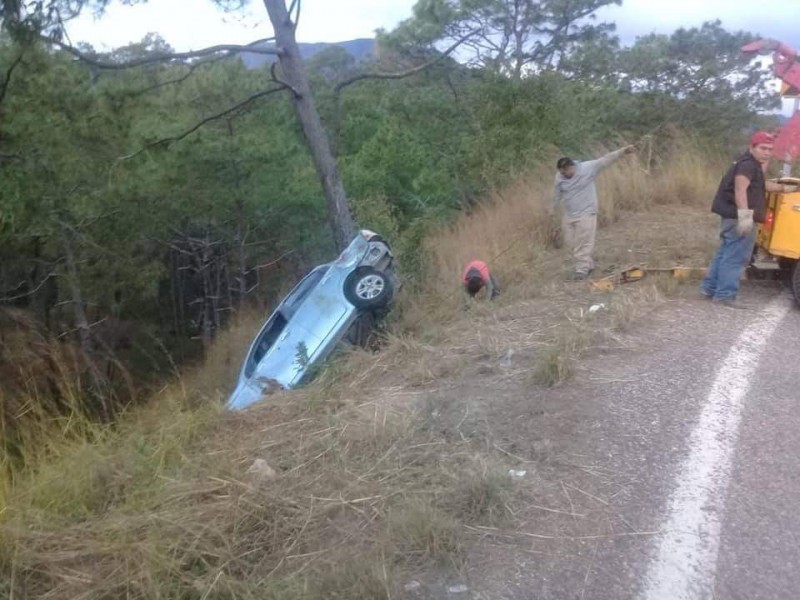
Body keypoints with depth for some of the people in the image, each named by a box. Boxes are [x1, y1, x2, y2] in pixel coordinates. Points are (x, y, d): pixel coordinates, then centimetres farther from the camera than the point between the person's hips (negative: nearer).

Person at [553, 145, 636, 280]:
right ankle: (588, 264, 24)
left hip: (585, 214, -5)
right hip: (568, 216, 5)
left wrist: (623, 151, -22)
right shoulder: (559, 177, -1)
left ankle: (582, 269, 3)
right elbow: (557, 196, 11)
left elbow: (606, 160, -15)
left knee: (583, 243, -5)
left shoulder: (588, 168, -11)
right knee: (570, 242, 9)